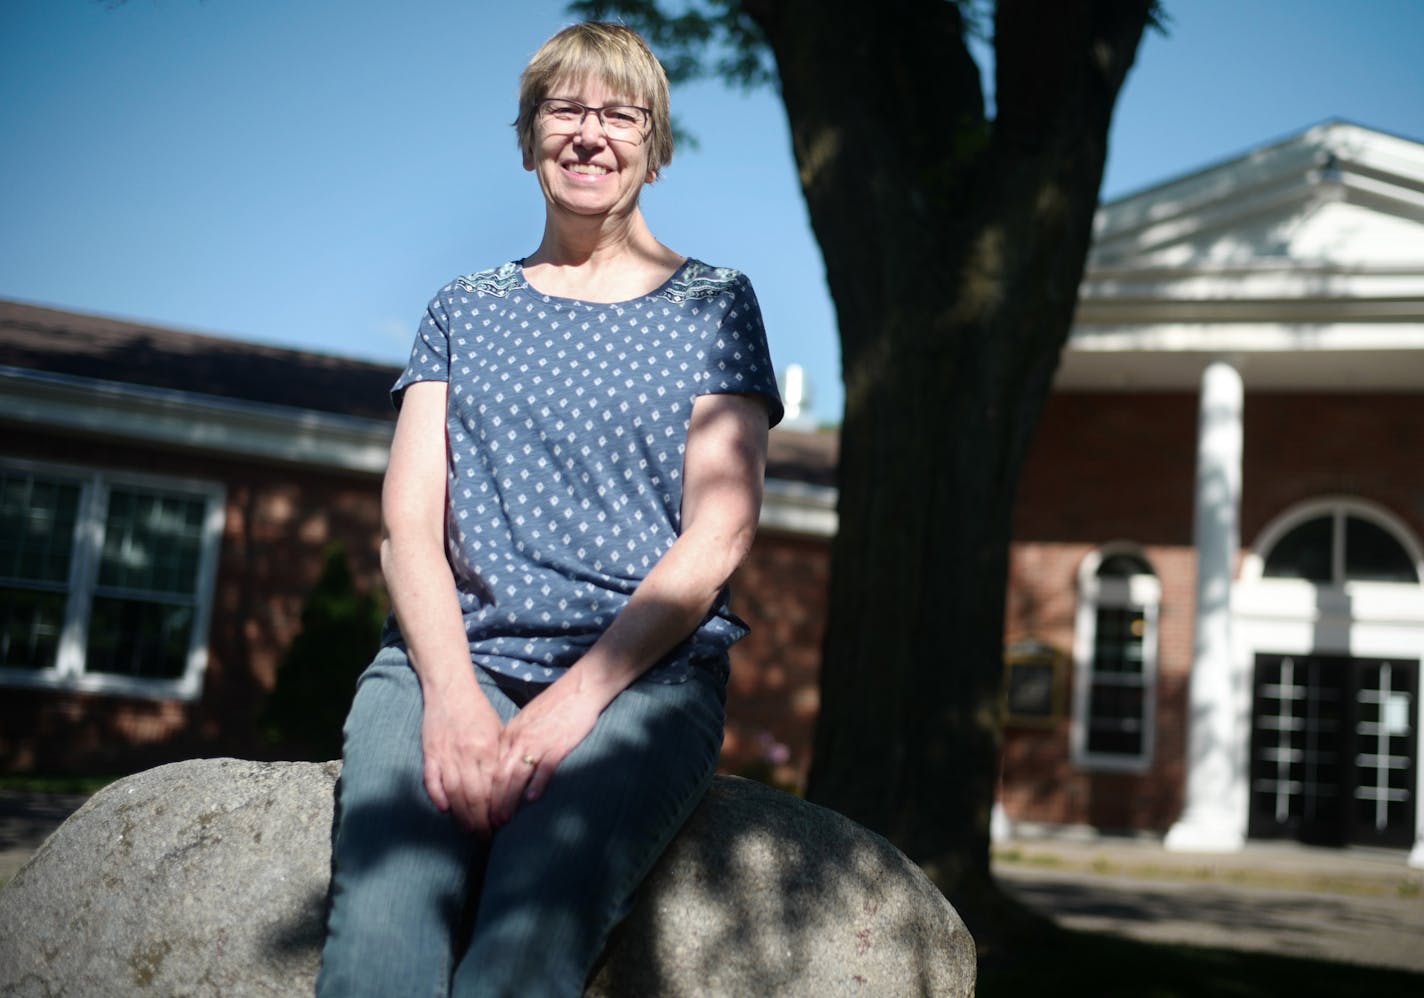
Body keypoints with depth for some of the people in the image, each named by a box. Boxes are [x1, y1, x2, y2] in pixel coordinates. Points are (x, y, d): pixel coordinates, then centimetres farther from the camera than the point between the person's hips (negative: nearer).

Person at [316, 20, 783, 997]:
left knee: (533, 917, -32)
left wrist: (579, 696, -13)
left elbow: (720, 532, 1)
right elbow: (409, 519, 9)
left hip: (646, 670, -2)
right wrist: (449, 687, -11)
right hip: (462, 653, 2)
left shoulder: (712, 305, 13)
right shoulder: (466, 309, 20)